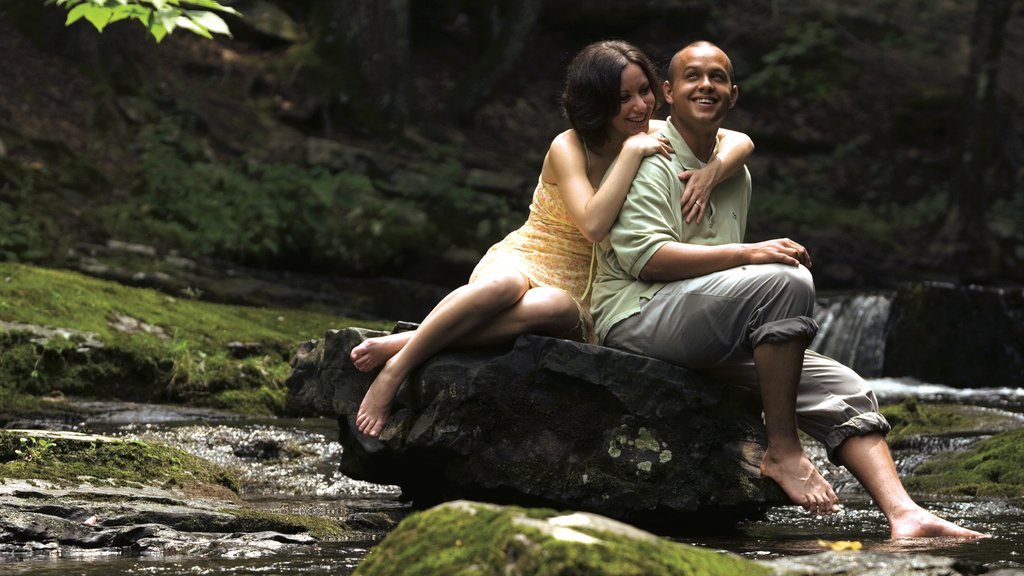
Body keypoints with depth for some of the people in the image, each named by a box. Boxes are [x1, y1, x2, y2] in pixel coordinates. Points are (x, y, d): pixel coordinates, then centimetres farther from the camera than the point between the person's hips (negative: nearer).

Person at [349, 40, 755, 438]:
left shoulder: (654, 135, 4)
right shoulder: (568, 148, -11)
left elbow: (740, 142, 2)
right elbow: (594, 225, -26)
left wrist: (712, 171, -19)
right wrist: (632, 152, -26)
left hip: (577, 294, 3)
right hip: (521, 261, -2)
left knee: (554, 307, -39)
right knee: (504, 286, -44)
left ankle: (400, 343, -37)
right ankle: (395, 367, -35)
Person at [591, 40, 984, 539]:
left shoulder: (735, 173, 21)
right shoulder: (650, 156, -5)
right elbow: (642, 256, -17)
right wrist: (749, 253, -23)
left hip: (707, 336, 8)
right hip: (636, 318, -8)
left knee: (843, 388, -7)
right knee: (789, 281, -29)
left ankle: (903, 515, -19)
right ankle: (782, 451, -23)